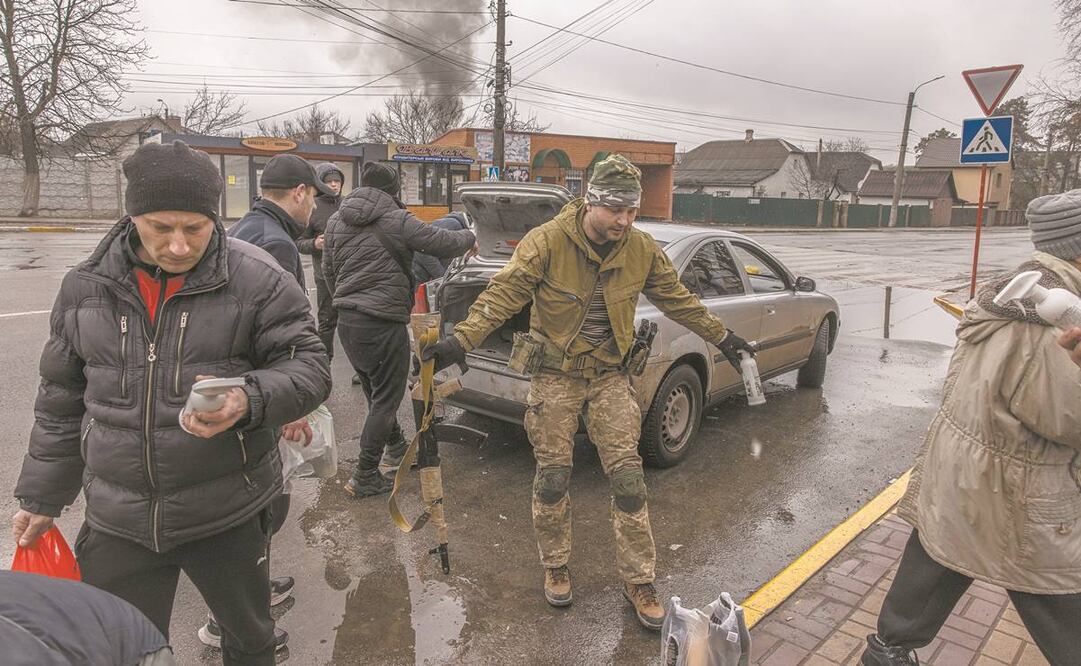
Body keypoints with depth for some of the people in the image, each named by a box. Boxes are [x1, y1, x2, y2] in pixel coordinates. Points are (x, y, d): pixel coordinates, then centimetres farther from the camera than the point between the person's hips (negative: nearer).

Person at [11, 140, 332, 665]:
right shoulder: (86, 286, 1)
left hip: (228, 516, -2)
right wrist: (42, 496, 13)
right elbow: (61, 400, 10)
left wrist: (250, 400, -31)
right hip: (116, 521, 3)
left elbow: (309, 367, -10)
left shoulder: (257, 279, -12)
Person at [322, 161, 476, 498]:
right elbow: (446, 243, -10)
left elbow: (328, 270, 19)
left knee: (376, 392, 22)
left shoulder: (336, 221, 10)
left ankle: (396, 449, 40)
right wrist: (470, 237, 11)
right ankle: (365, 477, 10)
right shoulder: (396, 221, -12)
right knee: (385, 400, 5)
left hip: (347, 322, 8)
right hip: (382, 324, -8)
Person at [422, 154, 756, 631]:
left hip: (609, 376, 3)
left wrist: (723, 339, 17)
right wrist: (461, 341, -33)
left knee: (628, 478, 1)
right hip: (555, 374, -2)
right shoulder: (547, 241, -17)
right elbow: (502, 294, -21)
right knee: (553, 479, 5)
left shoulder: (641, 250, -4)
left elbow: (678, 299, 10)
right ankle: (555, 568, 29)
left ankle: (639, 581, 18)